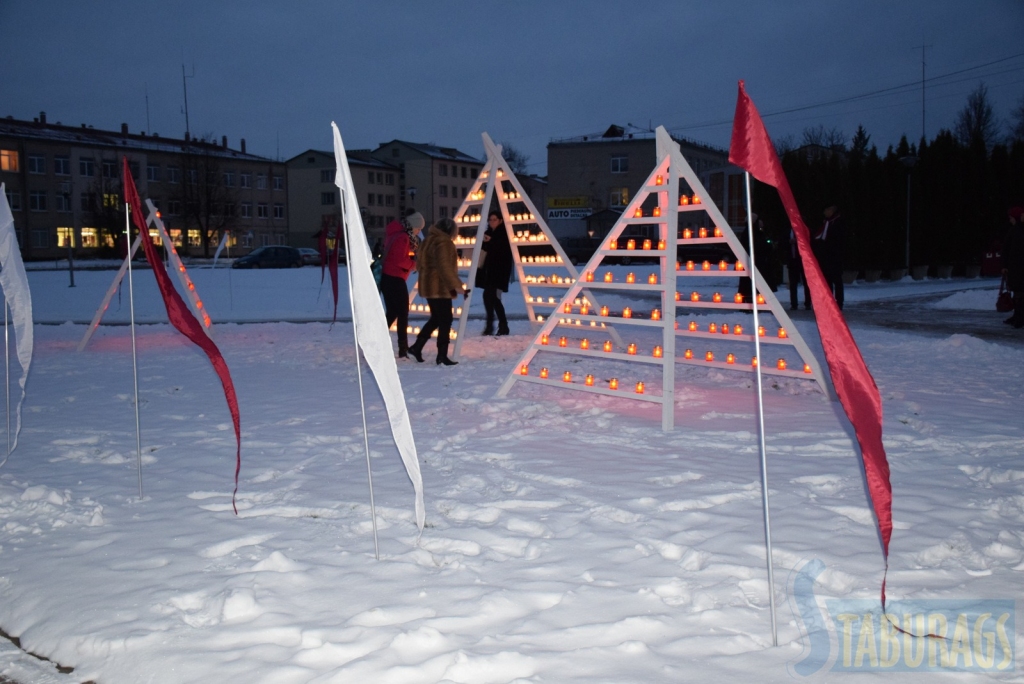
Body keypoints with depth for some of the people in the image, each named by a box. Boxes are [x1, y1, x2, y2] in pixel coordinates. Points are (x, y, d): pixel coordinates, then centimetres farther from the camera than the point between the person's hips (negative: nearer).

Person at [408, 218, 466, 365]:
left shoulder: (428, 240, 15)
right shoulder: (443, 242, -15)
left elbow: (421, 264, 20)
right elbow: (445, 267, -23)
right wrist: (456, 285, -22)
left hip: (428, 286, 10)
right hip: (440, 287, -10)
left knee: (436, 318, 19)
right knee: (445, 321, -4)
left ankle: (417, 346, 17)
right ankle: (442, 355, -3)